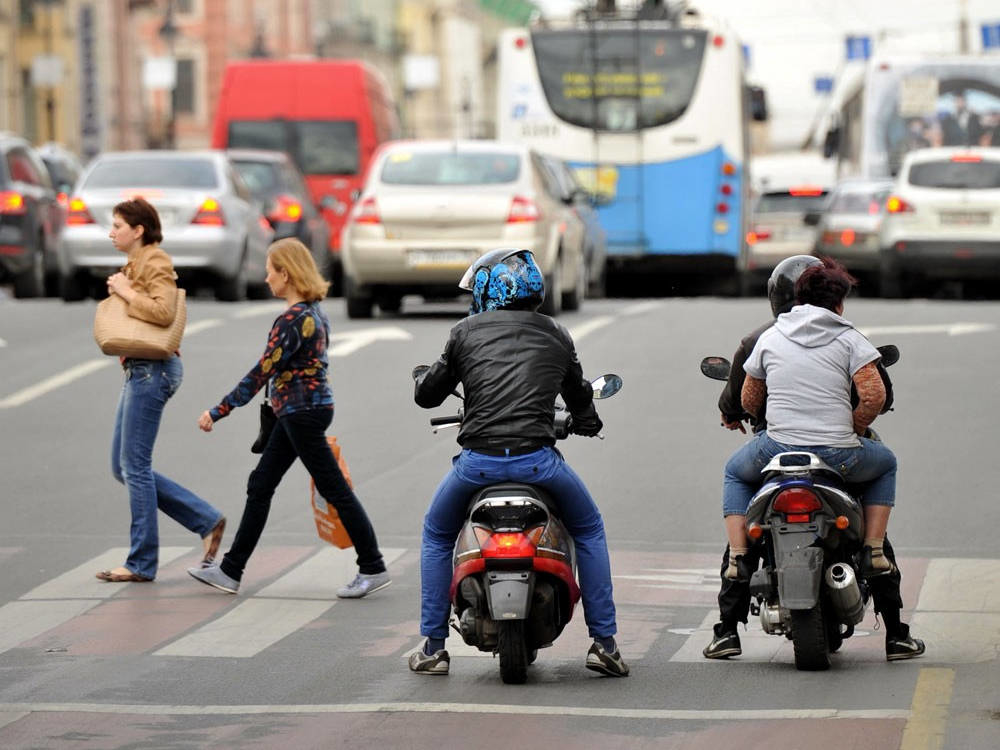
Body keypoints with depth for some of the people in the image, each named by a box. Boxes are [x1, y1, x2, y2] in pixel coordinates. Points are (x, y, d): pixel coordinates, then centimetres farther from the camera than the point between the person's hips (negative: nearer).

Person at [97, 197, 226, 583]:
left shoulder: (155, 263, -12)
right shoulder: (135, 264, 18)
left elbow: (163, 311, -27)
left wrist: (126, 291, -16)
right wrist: (120, 292, 8)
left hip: (152, 369, -11)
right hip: (139, 369, 11)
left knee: (134, 466, -6)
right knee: (123, 467, 10)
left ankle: (142, 562, 1)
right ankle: (207, 521, 13)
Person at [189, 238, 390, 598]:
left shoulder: (292, 319, -20)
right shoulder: (314, 312, 9)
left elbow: (262, 372, -20)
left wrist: (218, 412, -16)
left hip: (302, 413, -10)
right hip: (299, 414, 10)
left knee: (334, 490, -3)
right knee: (260, 486, 12)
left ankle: (373, 569, 4)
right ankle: (230, 571, 16)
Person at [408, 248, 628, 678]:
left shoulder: (467, 332, 9)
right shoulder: (556, 336, 15)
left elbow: (427, 395, 17)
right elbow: (579, 397, 30)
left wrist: (423, 380, 41)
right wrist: (587, 421, 54)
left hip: (478, 460, 0)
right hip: (537, 459, 1)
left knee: (437, 535, 26)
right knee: (589, 530, 24)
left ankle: (433, 647, 21)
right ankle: (604, 642, 16)